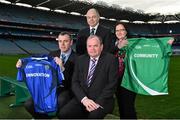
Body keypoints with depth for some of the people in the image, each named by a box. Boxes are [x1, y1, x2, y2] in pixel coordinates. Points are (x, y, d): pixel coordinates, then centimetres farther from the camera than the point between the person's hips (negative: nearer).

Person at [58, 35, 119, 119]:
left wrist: (98, 102, -16)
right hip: (81, 99, 4)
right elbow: (75, 82, 5)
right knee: (63, 113, -19)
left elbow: (112, 84, -6)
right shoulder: (80, 60, 12)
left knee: (94, 115, -33)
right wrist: (84, 99, -11)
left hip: (102, 100, -3)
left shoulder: (111, 59, 0)